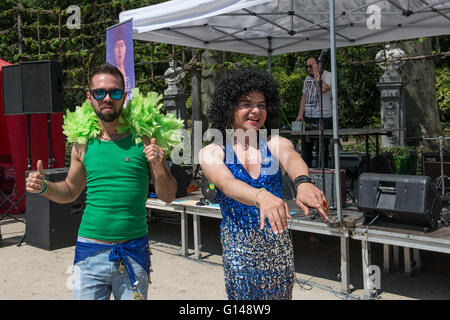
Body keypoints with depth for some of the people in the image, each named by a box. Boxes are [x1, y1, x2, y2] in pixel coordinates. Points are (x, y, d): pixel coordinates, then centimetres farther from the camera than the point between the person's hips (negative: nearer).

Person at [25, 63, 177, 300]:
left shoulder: (143, 139, -3)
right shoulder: (84, 143, 3)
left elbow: (167, 197, 1)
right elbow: (71, 191, 18)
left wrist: (160, 168, -18)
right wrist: (44, 188, -2)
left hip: (133, 253, -1)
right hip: (90, 252, 1)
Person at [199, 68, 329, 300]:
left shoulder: (276, 144, -2)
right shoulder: (212, 152, -6)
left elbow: (292, 159, -25)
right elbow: (226, 183, -27)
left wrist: (303, 183, -48)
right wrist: (261, 196, -47)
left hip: (279, 247, 2)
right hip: (237, 249, -2)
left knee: (281, 294, 11)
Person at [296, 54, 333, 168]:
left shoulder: (328, 76, -5)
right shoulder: (308, 78, 18)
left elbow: (323, 88, -27)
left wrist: (316, 72, -16)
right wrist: (300, 114, 8)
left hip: (323, 119, -7)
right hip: (307, 118, 7)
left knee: (321, 149, -2)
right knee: (305, 148, 8)